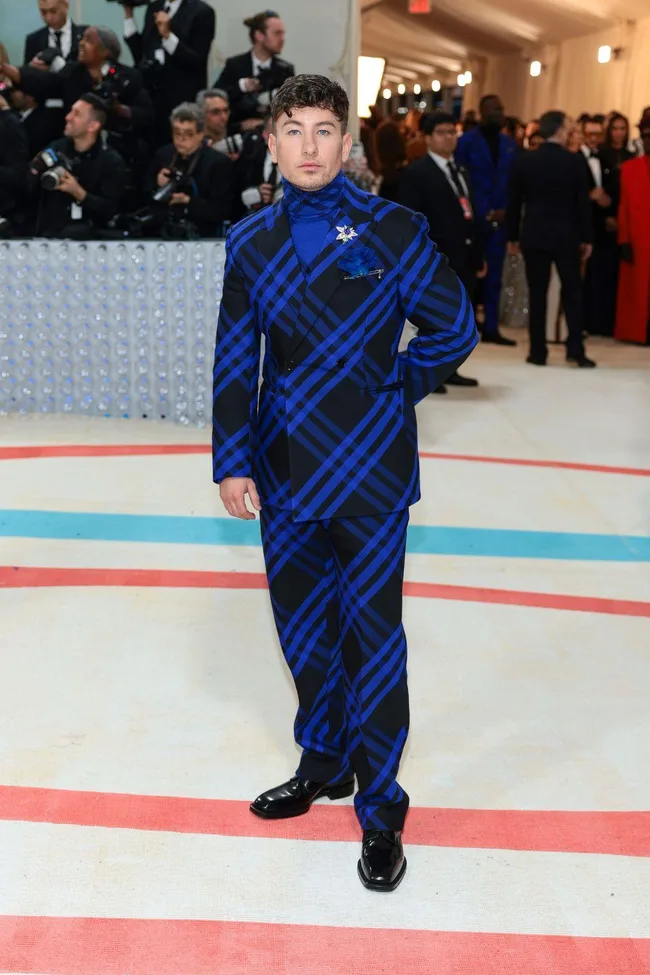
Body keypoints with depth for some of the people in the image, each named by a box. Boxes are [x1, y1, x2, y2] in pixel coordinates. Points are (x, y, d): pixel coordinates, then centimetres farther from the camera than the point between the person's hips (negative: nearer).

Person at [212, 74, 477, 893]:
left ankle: (380, 811, 14)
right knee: (302, 630, 16)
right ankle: (324, 764, 38)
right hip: (285, 471, 4)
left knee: (373, 638, 0)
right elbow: (234, 360, 3)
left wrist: (389, 392, 3)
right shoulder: (251, 243, 4)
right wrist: (232, 462, -1)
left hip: (370, 472, -4)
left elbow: (453, 329, 0)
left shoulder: (394, 231, -6)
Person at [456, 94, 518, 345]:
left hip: (500, 218, 4)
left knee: (494, 275, 6)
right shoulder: (467, 142, -4)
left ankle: (491, 328, 11)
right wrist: (484, 213, -11)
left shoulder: (509, 144, 11)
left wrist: (505, 211, -5)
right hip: (474, 218, -4)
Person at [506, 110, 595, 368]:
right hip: (566, 236, -1)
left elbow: (514, 202, 2)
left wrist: (512, 236, 10)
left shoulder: (524, 161, -1)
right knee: (573, 291, 8)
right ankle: (575, 349, 1)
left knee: (537, 294, 4)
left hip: (534, 236, 1)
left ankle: (538, 352, 3)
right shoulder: (574, 162, -5)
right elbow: (583, 203, -3)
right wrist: (587, 238, 5)